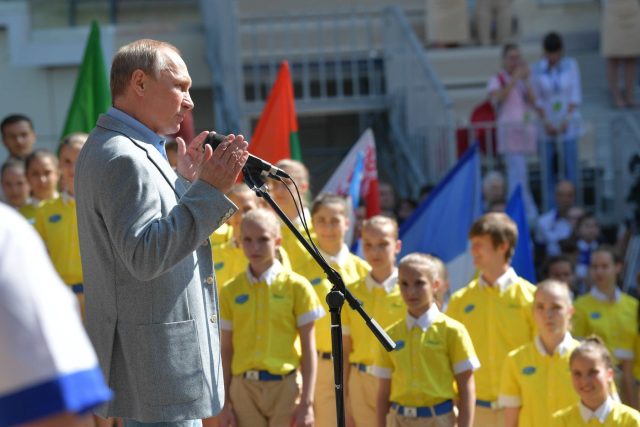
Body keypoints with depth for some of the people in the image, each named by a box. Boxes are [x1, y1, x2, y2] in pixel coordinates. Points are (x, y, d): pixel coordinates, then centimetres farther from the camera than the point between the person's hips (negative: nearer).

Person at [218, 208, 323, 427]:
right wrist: (225, 403, 4)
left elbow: (309, 349, 0)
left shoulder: (296, 286, -1)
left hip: (284, 386, -2)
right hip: (244, 388, 2)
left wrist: (307, 402, -5)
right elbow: (226, 350, 9)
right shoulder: (230, 291, 6)